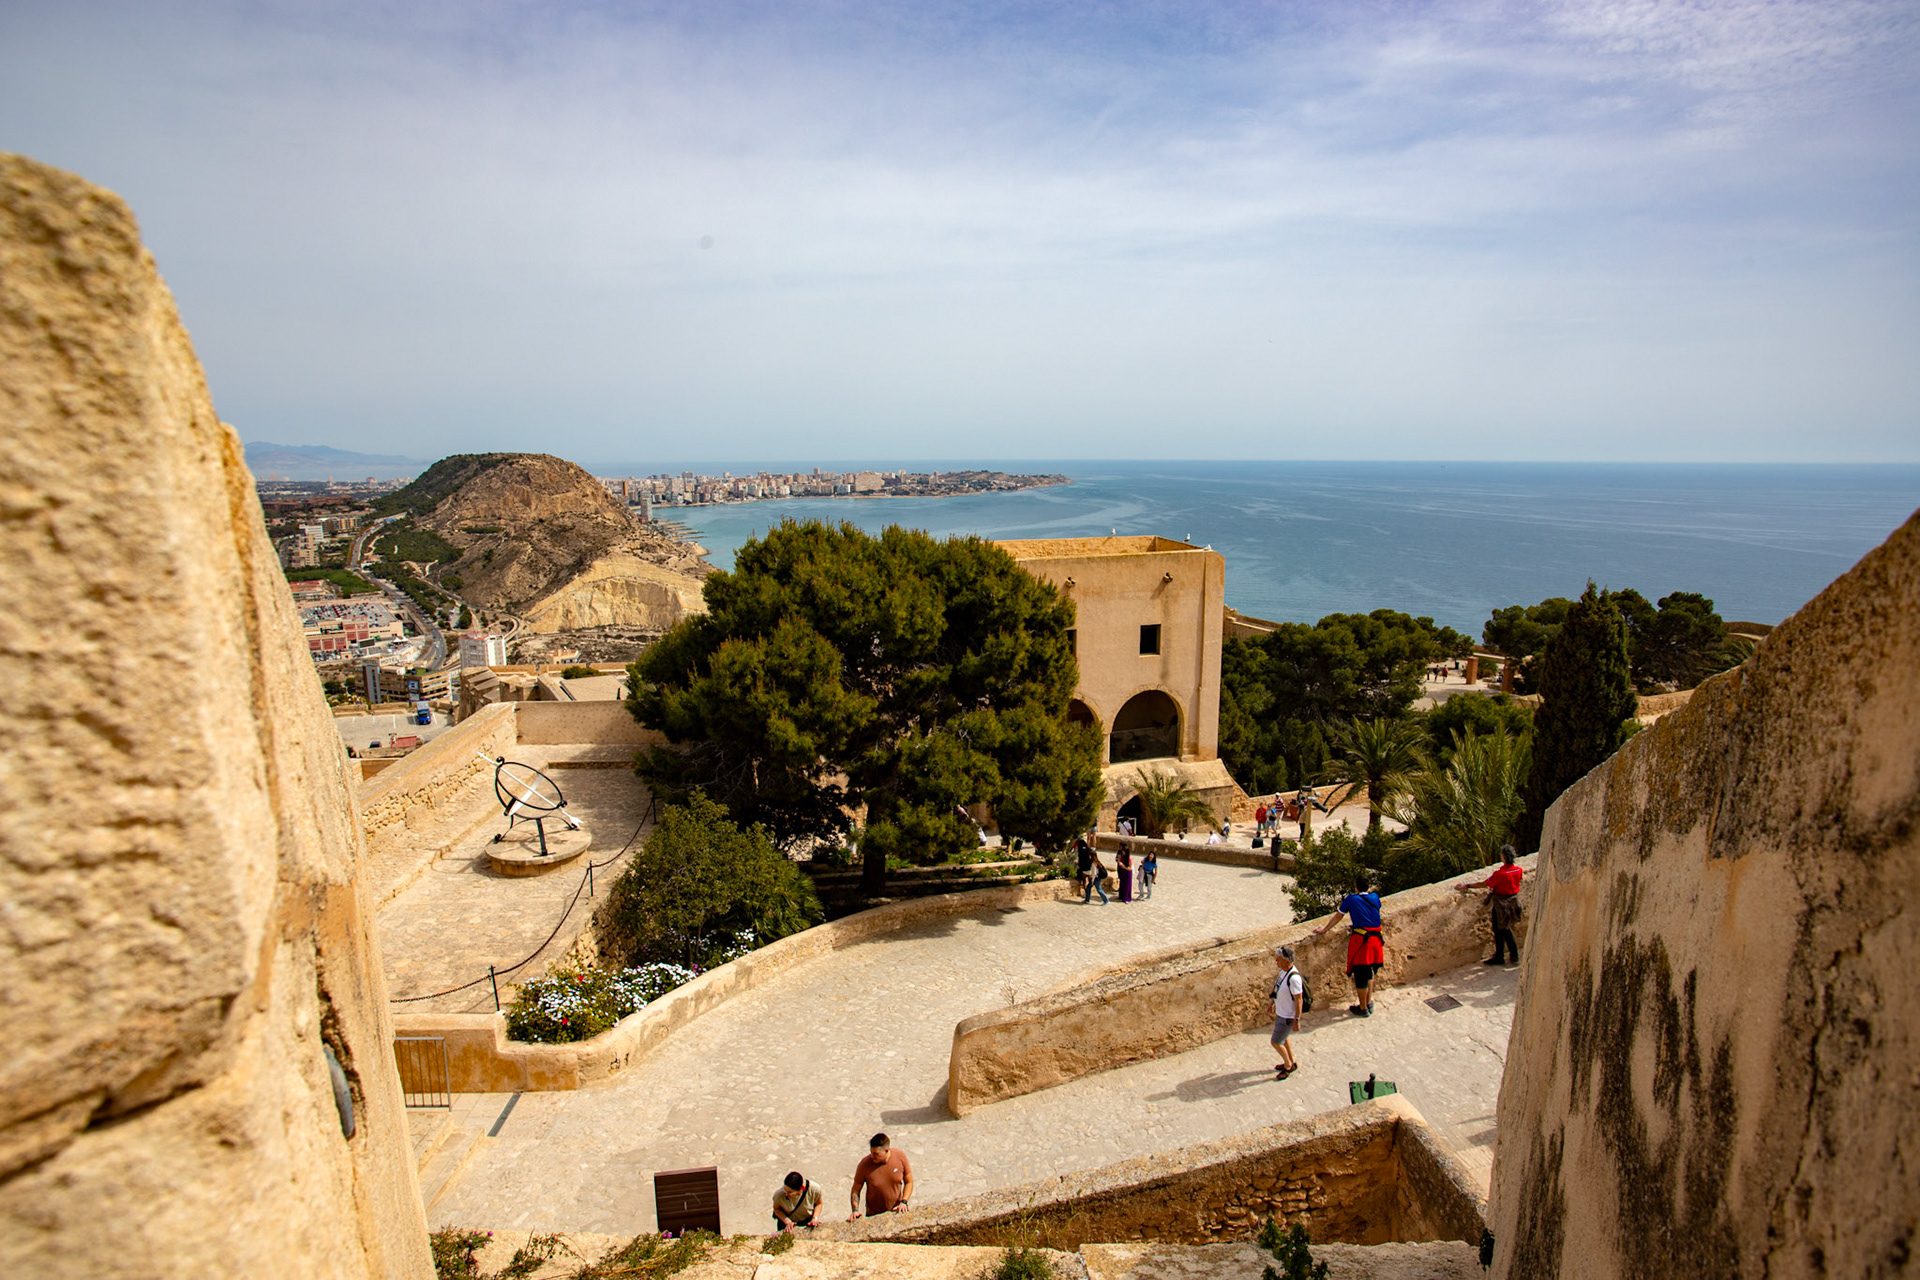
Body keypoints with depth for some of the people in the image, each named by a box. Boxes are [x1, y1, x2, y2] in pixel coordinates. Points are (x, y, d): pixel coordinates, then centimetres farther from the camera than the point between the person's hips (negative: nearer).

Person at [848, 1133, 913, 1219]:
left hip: (897, 1211, 0)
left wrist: (903, 1202, -11)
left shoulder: (900, 1157, -14)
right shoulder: (864, 1164, -18)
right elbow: (856, 1190, -5)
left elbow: (909, 1182, 0)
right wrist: (855, 1211, -17)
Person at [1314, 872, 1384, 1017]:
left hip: (1361, 940, -5)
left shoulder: (1351, 899, -2)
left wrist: (1324, 929, 22)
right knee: (1369, 973, 21)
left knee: (1360, 976, 5)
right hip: (1376, 939, 5)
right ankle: (1369, 1003, 28)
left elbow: (1338, 916, 9)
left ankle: (1363, 1009, 13)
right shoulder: (1375, 898, 9)